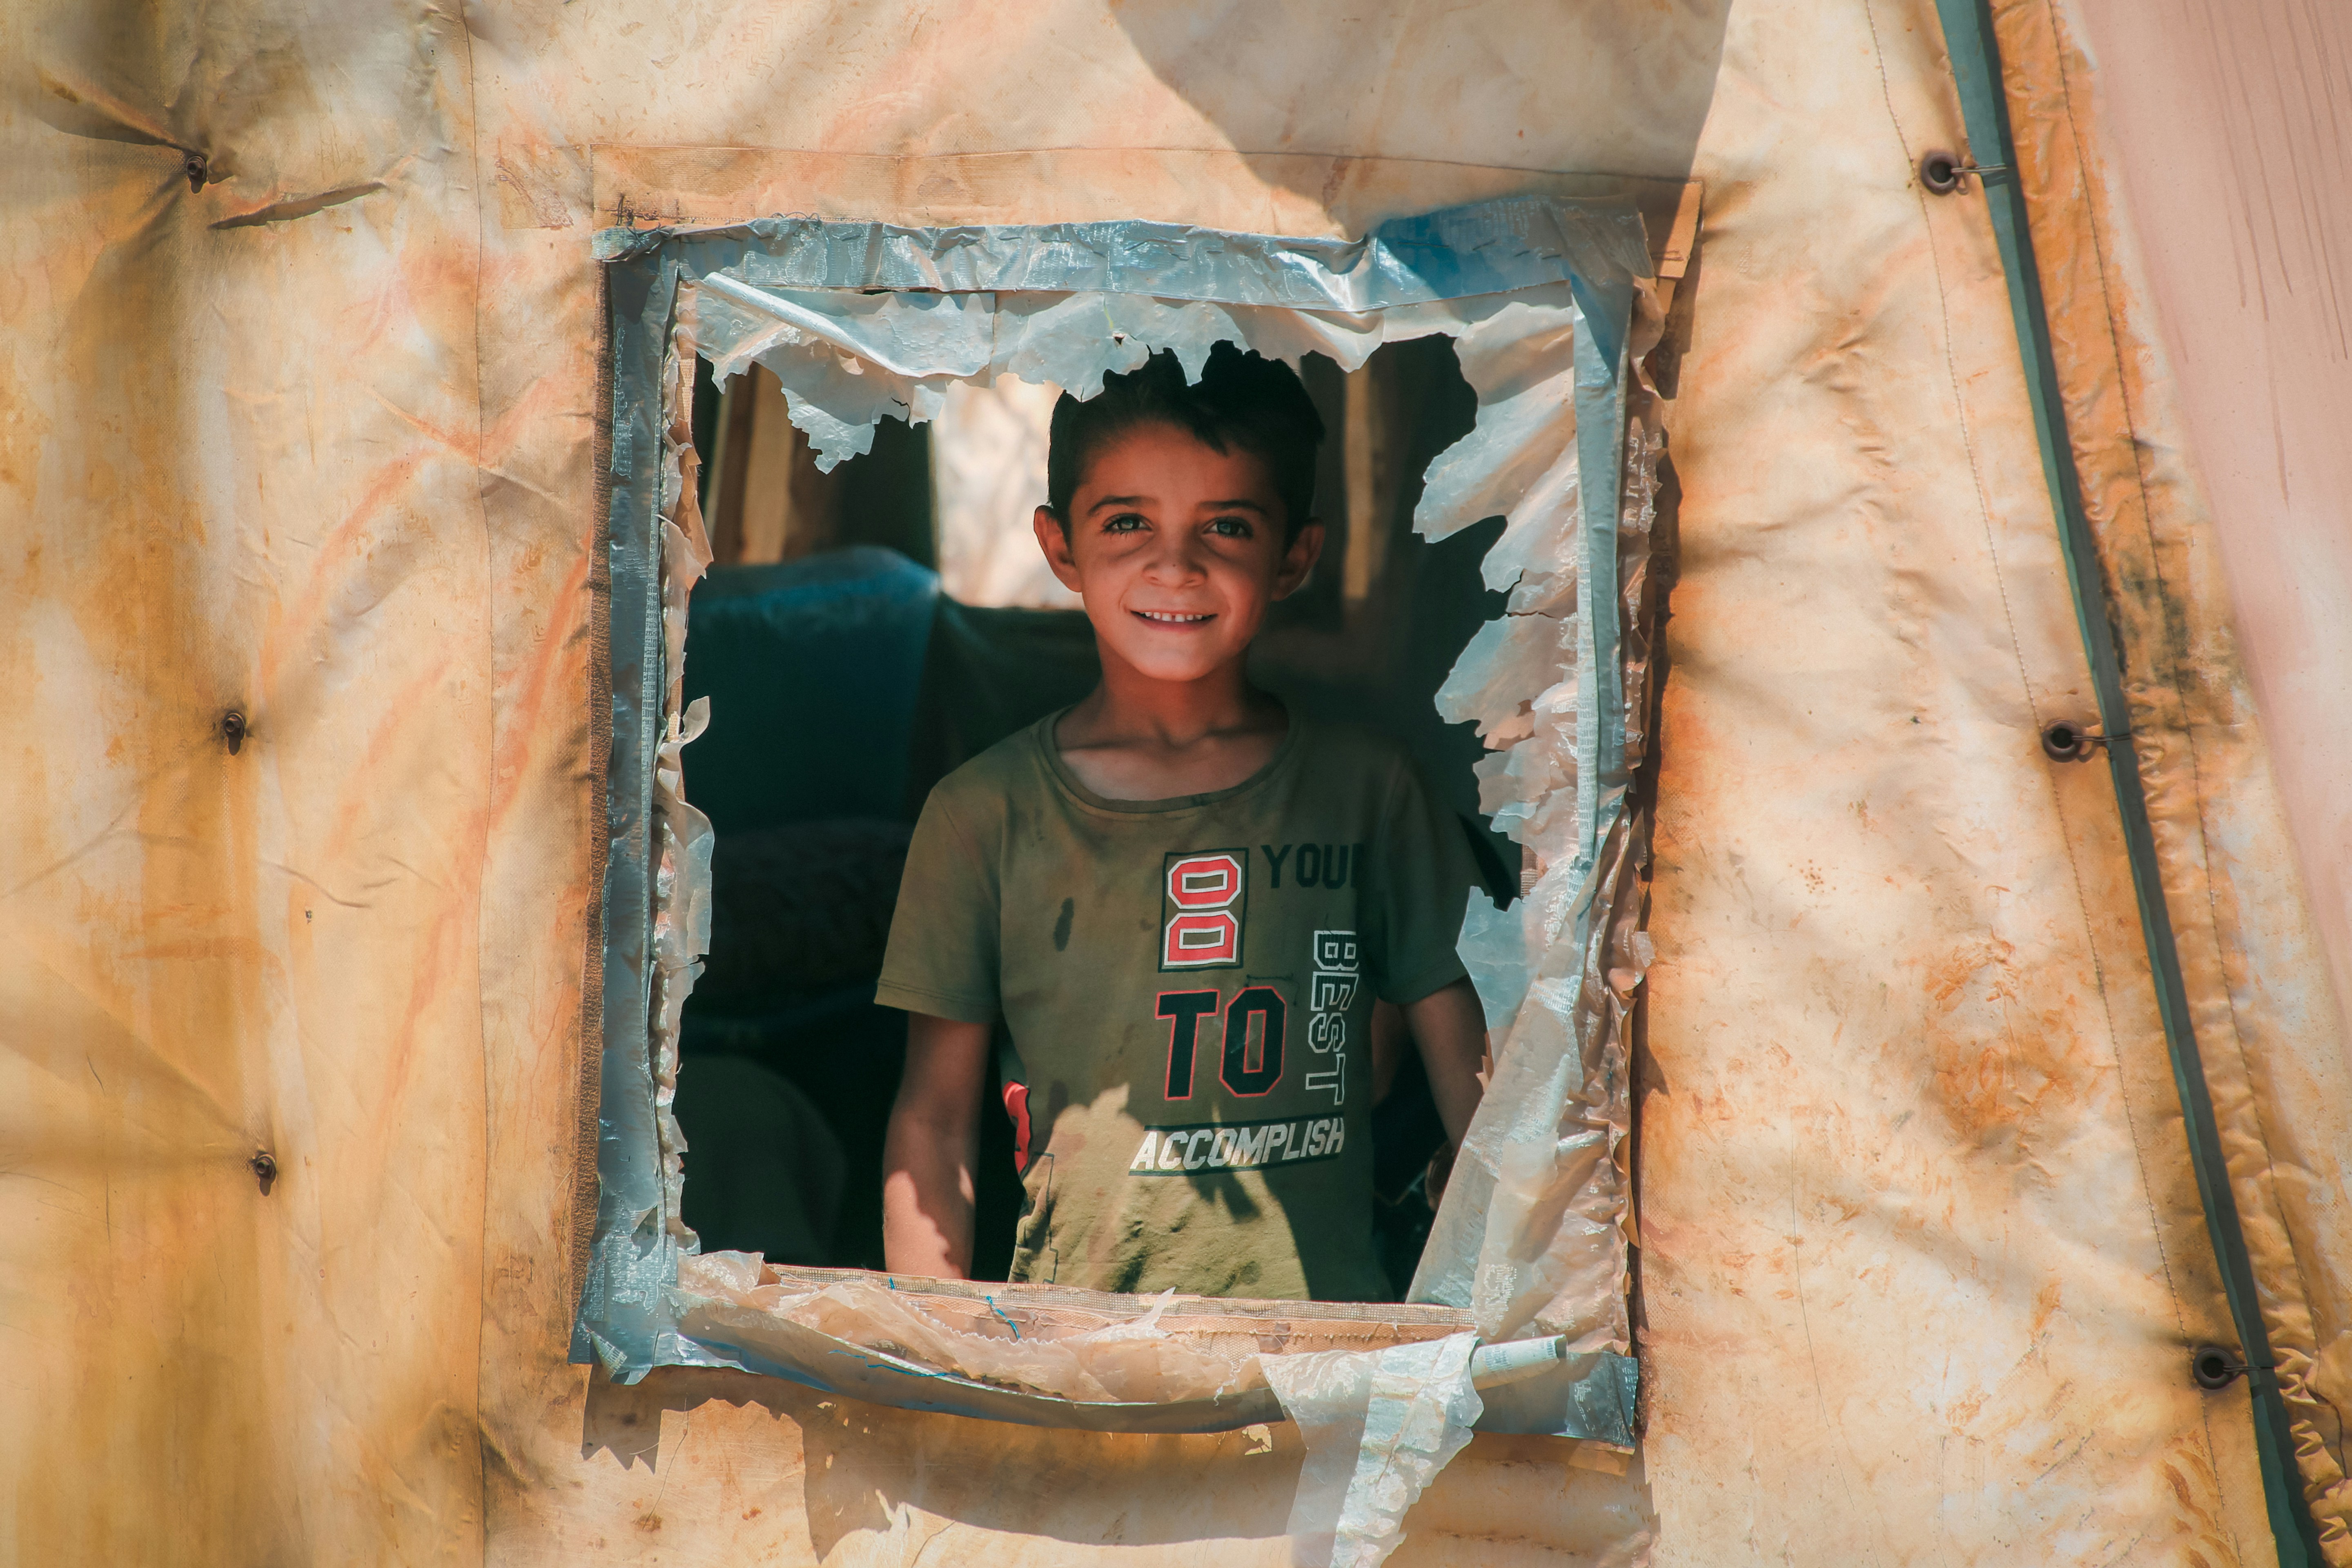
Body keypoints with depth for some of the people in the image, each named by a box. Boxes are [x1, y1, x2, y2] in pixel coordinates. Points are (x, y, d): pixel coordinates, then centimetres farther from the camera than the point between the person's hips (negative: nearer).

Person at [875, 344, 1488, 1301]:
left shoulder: (1366, 789, 4)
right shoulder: (985, 813, 2)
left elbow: (1476, 1085, 6)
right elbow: (933, 1119, 5)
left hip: (1325, 1297, 1)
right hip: (1069, 1318, -1)